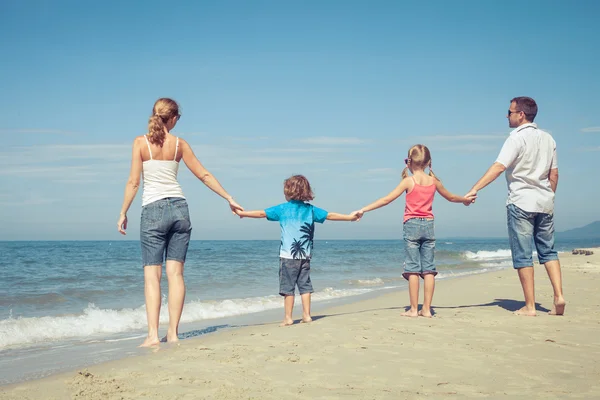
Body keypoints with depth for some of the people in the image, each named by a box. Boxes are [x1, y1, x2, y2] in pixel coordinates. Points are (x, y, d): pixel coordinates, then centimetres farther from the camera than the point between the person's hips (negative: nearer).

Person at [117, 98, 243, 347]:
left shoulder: (141, 142, -2)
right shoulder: (180, 144, 5)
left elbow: (133, 182, -5)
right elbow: (204, 175, 9)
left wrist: (123, 213, 4)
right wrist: (229, 199, 18)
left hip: (153, 210, -2)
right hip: (179, 208, 3)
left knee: (152, 274, -1)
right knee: (175, 273, 4)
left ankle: (153, 334, -8)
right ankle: (173, 332, 3)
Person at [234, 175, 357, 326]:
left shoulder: (283, 209, -1)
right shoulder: (311, 209, 7)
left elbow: (262, 213, 0)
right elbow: (330, 215, 13)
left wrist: (242, 213, 10)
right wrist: (350, 217, 25)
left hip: (288, 255, -3)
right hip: (305, 256, 3)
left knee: (288, 287, 1)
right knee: (305, 285, 11)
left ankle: (288, 317, 2)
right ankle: (306, 315, 12)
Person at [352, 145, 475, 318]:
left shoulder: (409, 181, -6)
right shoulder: (433, 180, 6)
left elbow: (386, 200, -11)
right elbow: (450, 197, 23)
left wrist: (363, 210, -9)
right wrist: (465, 199, 43)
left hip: (412, 225, -3)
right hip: (428, 225, 3)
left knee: (413, 268, -1)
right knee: (428, 268, 5)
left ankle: (414, 309, -1)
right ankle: (426, 309, 6)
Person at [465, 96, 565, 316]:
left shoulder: (518, 137, -10)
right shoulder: (548, 138, 11)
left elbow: (499, 167, -21)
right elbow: (554, 174, 14)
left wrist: (474, 189, -26)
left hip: (521, 202, -6)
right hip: (544, 203, 6)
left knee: (523, 256, 0)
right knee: (548, 251, 14)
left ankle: (530, 306, 2)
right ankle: (559, 297, 3)